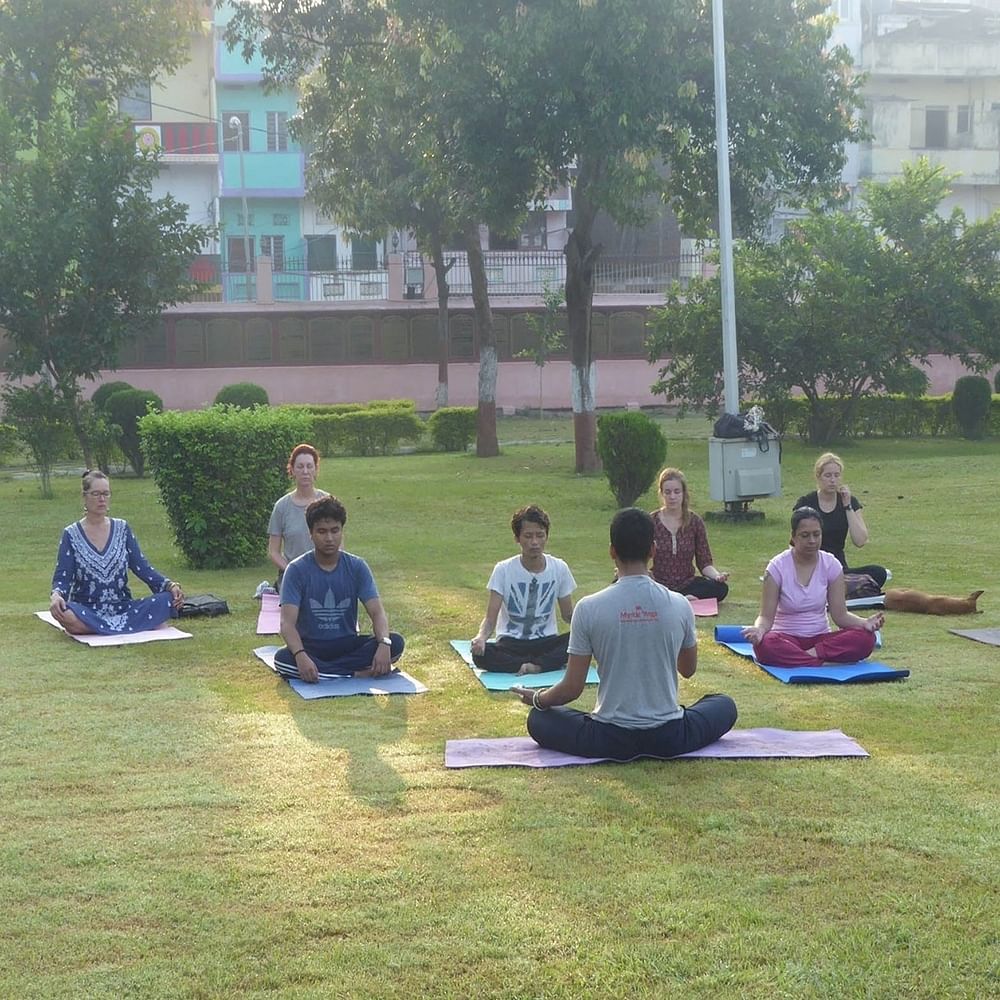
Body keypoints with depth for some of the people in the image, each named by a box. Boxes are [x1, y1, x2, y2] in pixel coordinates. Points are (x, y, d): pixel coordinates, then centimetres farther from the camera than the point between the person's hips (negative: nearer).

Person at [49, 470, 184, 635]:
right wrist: (56, 595, -27)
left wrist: (170, 585, -12)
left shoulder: (122, 528, 10)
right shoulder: (71, 534, 3)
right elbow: (62, 577, -4)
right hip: (87, 612, -2)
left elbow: (142, 567, 6)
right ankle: (130, 626, -26)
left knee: (168, 599, -23)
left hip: (122, 608, 2)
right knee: (65, 614, -38)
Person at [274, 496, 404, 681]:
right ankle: (358, 674, -28)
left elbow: (377, 612, -9)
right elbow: (288, 622, -18)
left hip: (348, 645, 2)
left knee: (395, 643, -24)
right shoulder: (297, 570, -9)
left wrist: (384, 644, -32)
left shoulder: (357, 567, -2)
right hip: (311, 647, -2)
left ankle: (321, 670, -24)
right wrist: (300, 656, -39)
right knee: (282, 659, -35)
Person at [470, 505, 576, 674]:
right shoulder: (503, 570, -8)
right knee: (480, 654, -35)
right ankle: (549, 663, -26)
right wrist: (481, 637, -33)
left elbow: (568, 614, 8)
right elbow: (490, 618, -10)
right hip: (511, 643, -1)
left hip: (546, 642, 1)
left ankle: (533, 666, -26)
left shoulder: (559, 568, -2)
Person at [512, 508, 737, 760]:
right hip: (669, 739, 1)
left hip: (609, 740, -1)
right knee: (725, 705, 29)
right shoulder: (680, 606, -7)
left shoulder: (588, 608, -12)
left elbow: (572, 689, -6)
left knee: (539, 719, 23)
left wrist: (535, 698, 15)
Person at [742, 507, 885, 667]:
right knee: (766, 645, -39)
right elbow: (766, 616, -10)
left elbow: (840, 615, -2)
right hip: (787, 637, -3)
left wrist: (865, 622, -23)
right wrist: (759, 629, -34)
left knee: (866, 638, -25)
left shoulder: (831, 565, -1)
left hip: (820, 637, 3)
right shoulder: (777, 567, -8)